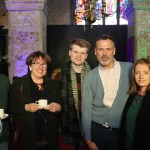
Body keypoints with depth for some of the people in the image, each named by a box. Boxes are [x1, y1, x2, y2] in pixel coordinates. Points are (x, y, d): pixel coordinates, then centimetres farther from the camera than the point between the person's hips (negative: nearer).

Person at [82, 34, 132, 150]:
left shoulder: (129, 69, -5)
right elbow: (86, 108, -1)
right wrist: (88, 139, -2)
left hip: (122, 132, 0)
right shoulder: (89, 76, -2)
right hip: (96, 130, 1)